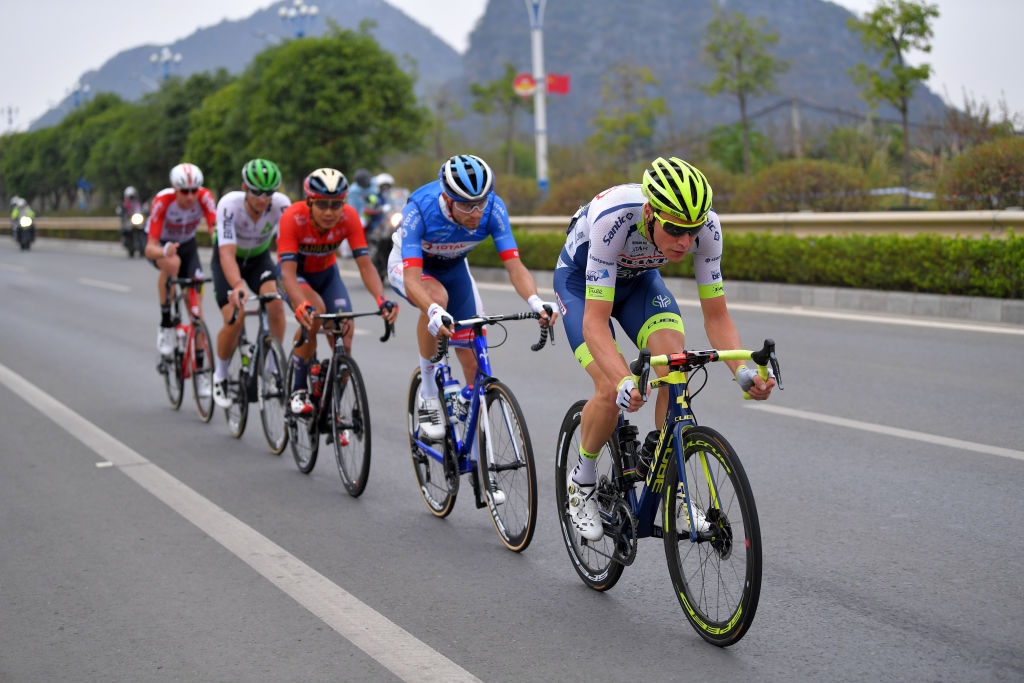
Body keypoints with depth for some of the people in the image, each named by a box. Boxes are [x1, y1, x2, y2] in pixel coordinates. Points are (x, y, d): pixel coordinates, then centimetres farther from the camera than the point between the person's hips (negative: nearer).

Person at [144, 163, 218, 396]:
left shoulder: (204, 197, -27)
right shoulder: (163, 201, -33)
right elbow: (150, 249, -37)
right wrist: (165, 250, -60)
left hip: (188, 246, 3)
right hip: (160, 246, -2)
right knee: (172, 264, -40)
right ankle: (166, 325, -21)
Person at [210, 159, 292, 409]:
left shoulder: (281, 204, -28)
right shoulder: (229, 205, -34)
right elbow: (227, 253, -43)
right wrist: (238, 285, -60)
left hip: (259, 258, 2)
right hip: (228, 260, -2)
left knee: (276, 303, -27)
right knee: (235, 320, -19)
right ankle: (220, 375, 8)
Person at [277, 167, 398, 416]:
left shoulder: (349, 218, -27)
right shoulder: (293, 218, -35)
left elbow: (365, 265, -31)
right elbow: (288, 273, -41)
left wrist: (382, 300, -49)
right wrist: (302, 306, -60)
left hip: (326, 273, 3)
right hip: (296, 272, -3)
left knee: (344, 339, -12)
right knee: (315, 312, -34)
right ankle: (297, 392, -18)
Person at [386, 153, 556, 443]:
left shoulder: (493, 209, -30)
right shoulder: (420, 209, -38)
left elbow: (514, 265, -32)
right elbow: (412, 278, -44)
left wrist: (535, 301, -51)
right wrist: (433, 311, -64)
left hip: (453, 268, 3)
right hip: (408, 264, -3)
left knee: (475, 364, -4)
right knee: (437, 296, -39)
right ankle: (428, 397, -22)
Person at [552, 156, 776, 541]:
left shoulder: (706, 225, -29)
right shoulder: (614, 218, -42)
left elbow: (716, 315, -21)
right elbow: (595, 321, -42)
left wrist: (742, 370, -39)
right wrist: (624, 381, -58)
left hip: (639, 279, 4)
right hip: (580, 280, -3)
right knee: (612, 391, -22)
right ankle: (582, 481, 5)